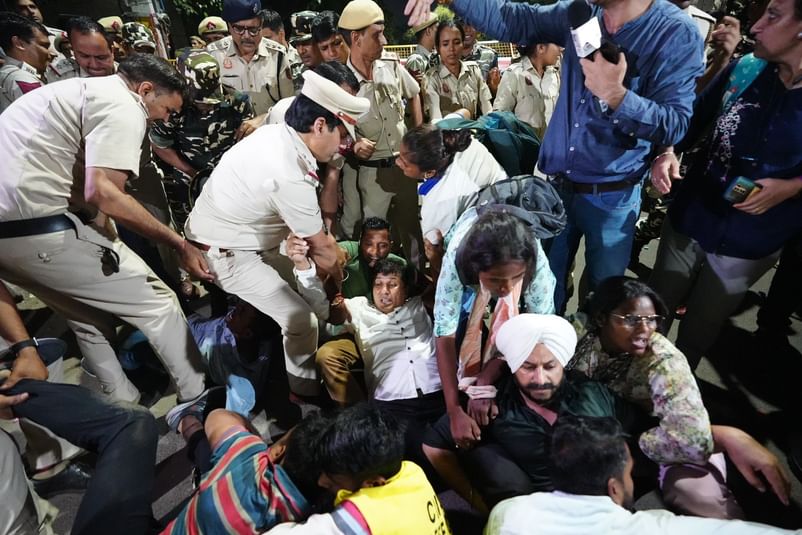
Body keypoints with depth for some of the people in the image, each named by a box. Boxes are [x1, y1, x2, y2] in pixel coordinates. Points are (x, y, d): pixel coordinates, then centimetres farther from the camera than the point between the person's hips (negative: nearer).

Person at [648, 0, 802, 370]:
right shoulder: (744, 69, -4)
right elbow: (693, 118, 7)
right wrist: (668, 154, -11)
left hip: (748, 244, -2)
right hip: (687, 222, 2)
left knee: (698, 332, 16)